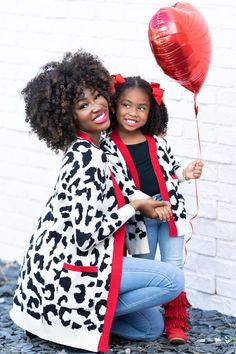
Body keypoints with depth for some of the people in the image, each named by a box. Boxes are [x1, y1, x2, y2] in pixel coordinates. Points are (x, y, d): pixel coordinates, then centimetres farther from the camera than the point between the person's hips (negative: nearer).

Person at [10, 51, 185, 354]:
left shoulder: (82, 149, 8)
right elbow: (86, 234, -26)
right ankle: (81, 317, -5)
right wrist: (135, 206, -12)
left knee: (152, 327, 13)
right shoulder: (88, 158, -21)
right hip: (69, 270, -10)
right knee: (173, 280, -12)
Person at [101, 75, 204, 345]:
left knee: (173, 267, 5)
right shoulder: (107, 147, -7)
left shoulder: (157, 141, 3)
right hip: (138, 218, -2)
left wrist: (185, 173, -3)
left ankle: (175, 322, 14)